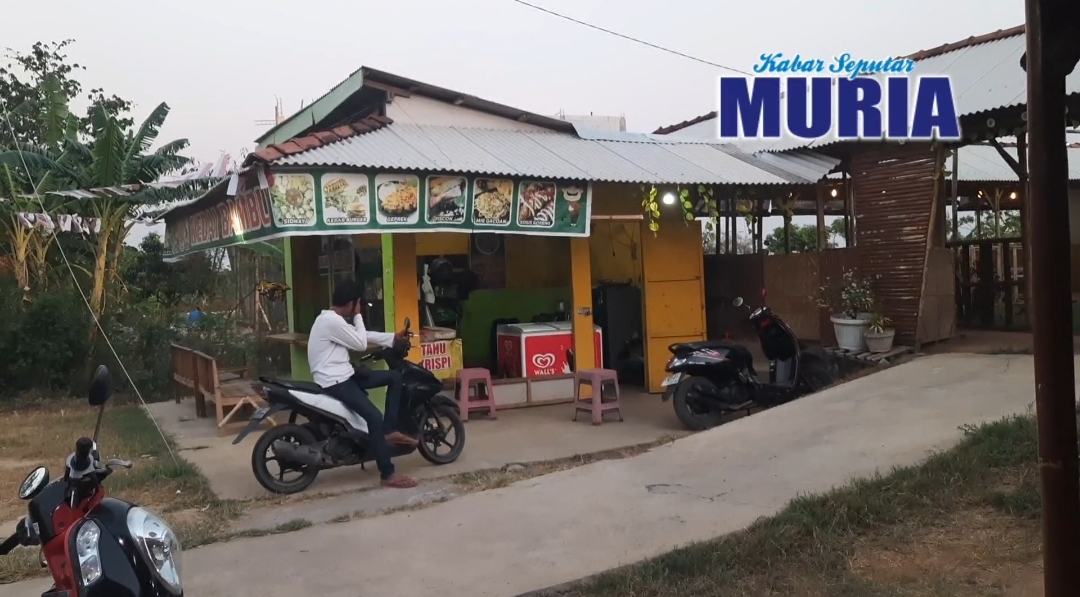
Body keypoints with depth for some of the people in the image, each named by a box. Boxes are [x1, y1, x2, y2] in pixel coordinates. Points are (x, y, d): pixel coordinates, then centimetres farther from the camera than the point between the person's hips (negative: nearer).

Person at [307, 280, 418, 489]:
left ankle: (389, 430, 5)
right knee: (374, 417, -24)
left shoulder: (331, 318, 15)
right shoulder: (332, 321, -19)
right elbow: (361, 344, -13)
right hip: (334, 382, -11)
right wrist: (358, 316, -3)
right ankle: (388, 474, -20)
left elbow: (363, 336, 22)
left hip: (344, 375, 11)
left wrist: (393, 337, 23)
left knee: (394, 377, 8)